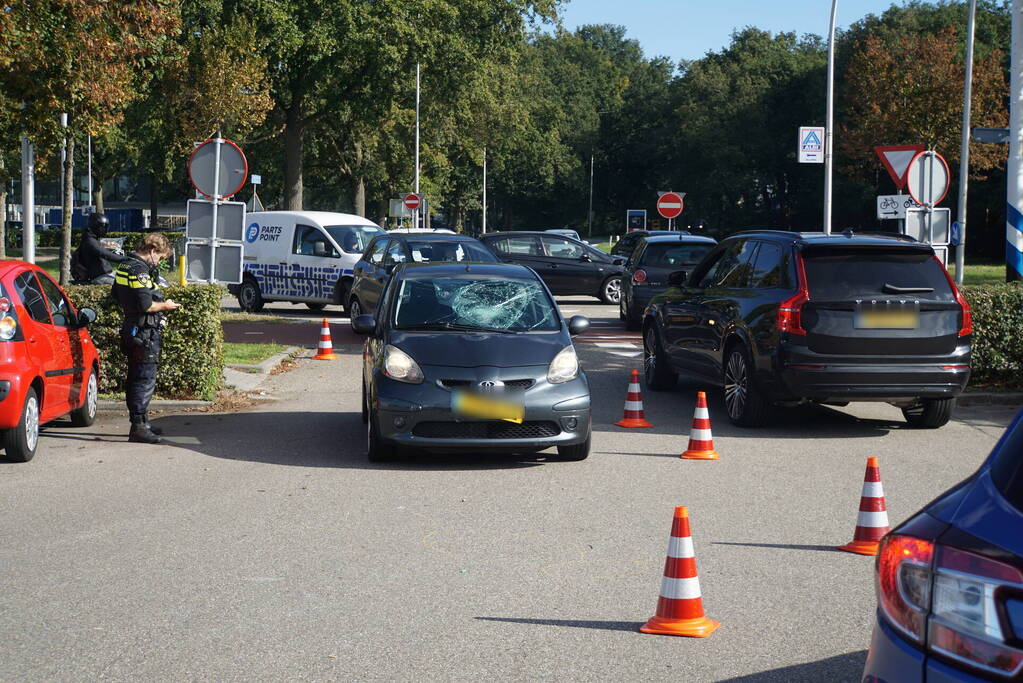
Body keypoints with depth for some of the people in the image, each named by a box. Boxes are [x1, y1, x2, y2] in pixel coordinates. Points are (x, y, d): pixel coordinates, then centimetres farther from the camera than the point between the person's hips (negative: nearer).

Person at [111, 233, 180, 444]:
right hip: (144, 332, -11)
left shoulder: (125, 266, 13)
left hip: (131, 330, 11)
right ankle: (138, 427, -8)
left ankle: (141, 422, 25)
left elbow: (116, 295, 26)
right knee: (145, 380, -8)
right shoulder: (140, 271, -19)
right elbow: (146, 305, -25)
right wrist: (164, 305, -9)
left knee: (135, 378, 16)